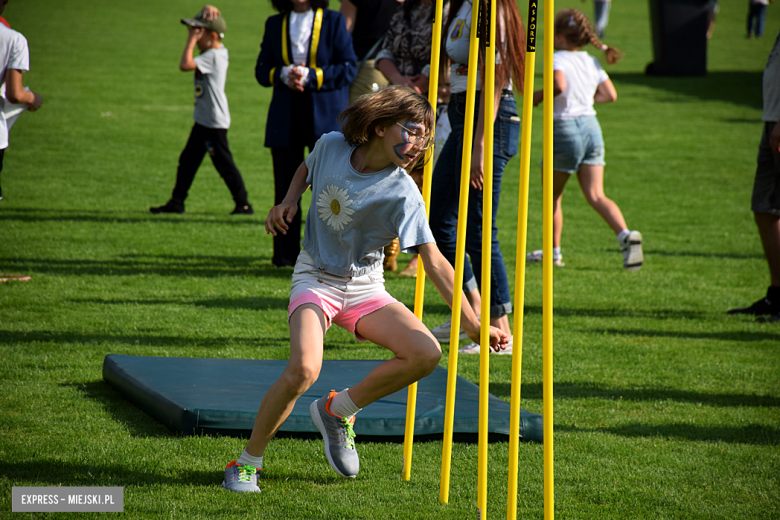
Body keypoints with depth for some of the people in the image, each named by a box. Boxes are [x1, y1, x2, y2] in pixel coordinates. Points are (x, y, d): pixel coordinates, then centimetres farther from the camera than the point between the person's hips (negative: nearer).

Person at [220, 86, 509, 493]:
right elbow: (307, 169, 17)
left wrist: (473, 324, -28)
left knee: (426, 353, -21)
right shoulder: (331, 146, -9)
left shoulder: (403, 193, -16)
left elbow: (434, 261, -20)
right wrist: (288, 202, -3)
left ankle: (337, 411, 2)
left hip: (365, 289, 1)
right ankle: (247, 462, -8)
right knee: (303, 369, -28)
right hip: (315, 278, -1)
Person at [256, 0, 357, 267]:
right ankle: (285, 254, 10)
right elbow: (262, 71, 11)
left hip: (325, 116, -3)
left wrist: (310, 76, -15)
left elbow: (349, 67, -4)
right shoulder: (274, 24, 12)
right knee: (285, 188, 4)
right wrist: (283, 74, -11)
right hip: (285, 121, 3)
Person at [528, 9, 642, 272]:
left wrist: (539, 95, -11)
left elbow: (559, 84, -28)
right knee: (596, 195, 0)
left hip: (565, 127, -6)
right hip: (591, 126, 6)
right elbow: (610, 95, 12)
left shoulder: (557, 58, -9)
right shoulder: (591, 62, 11)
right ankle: (625, 234, -23)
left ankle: (554, 250, 19)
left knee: (552, 195, 12)